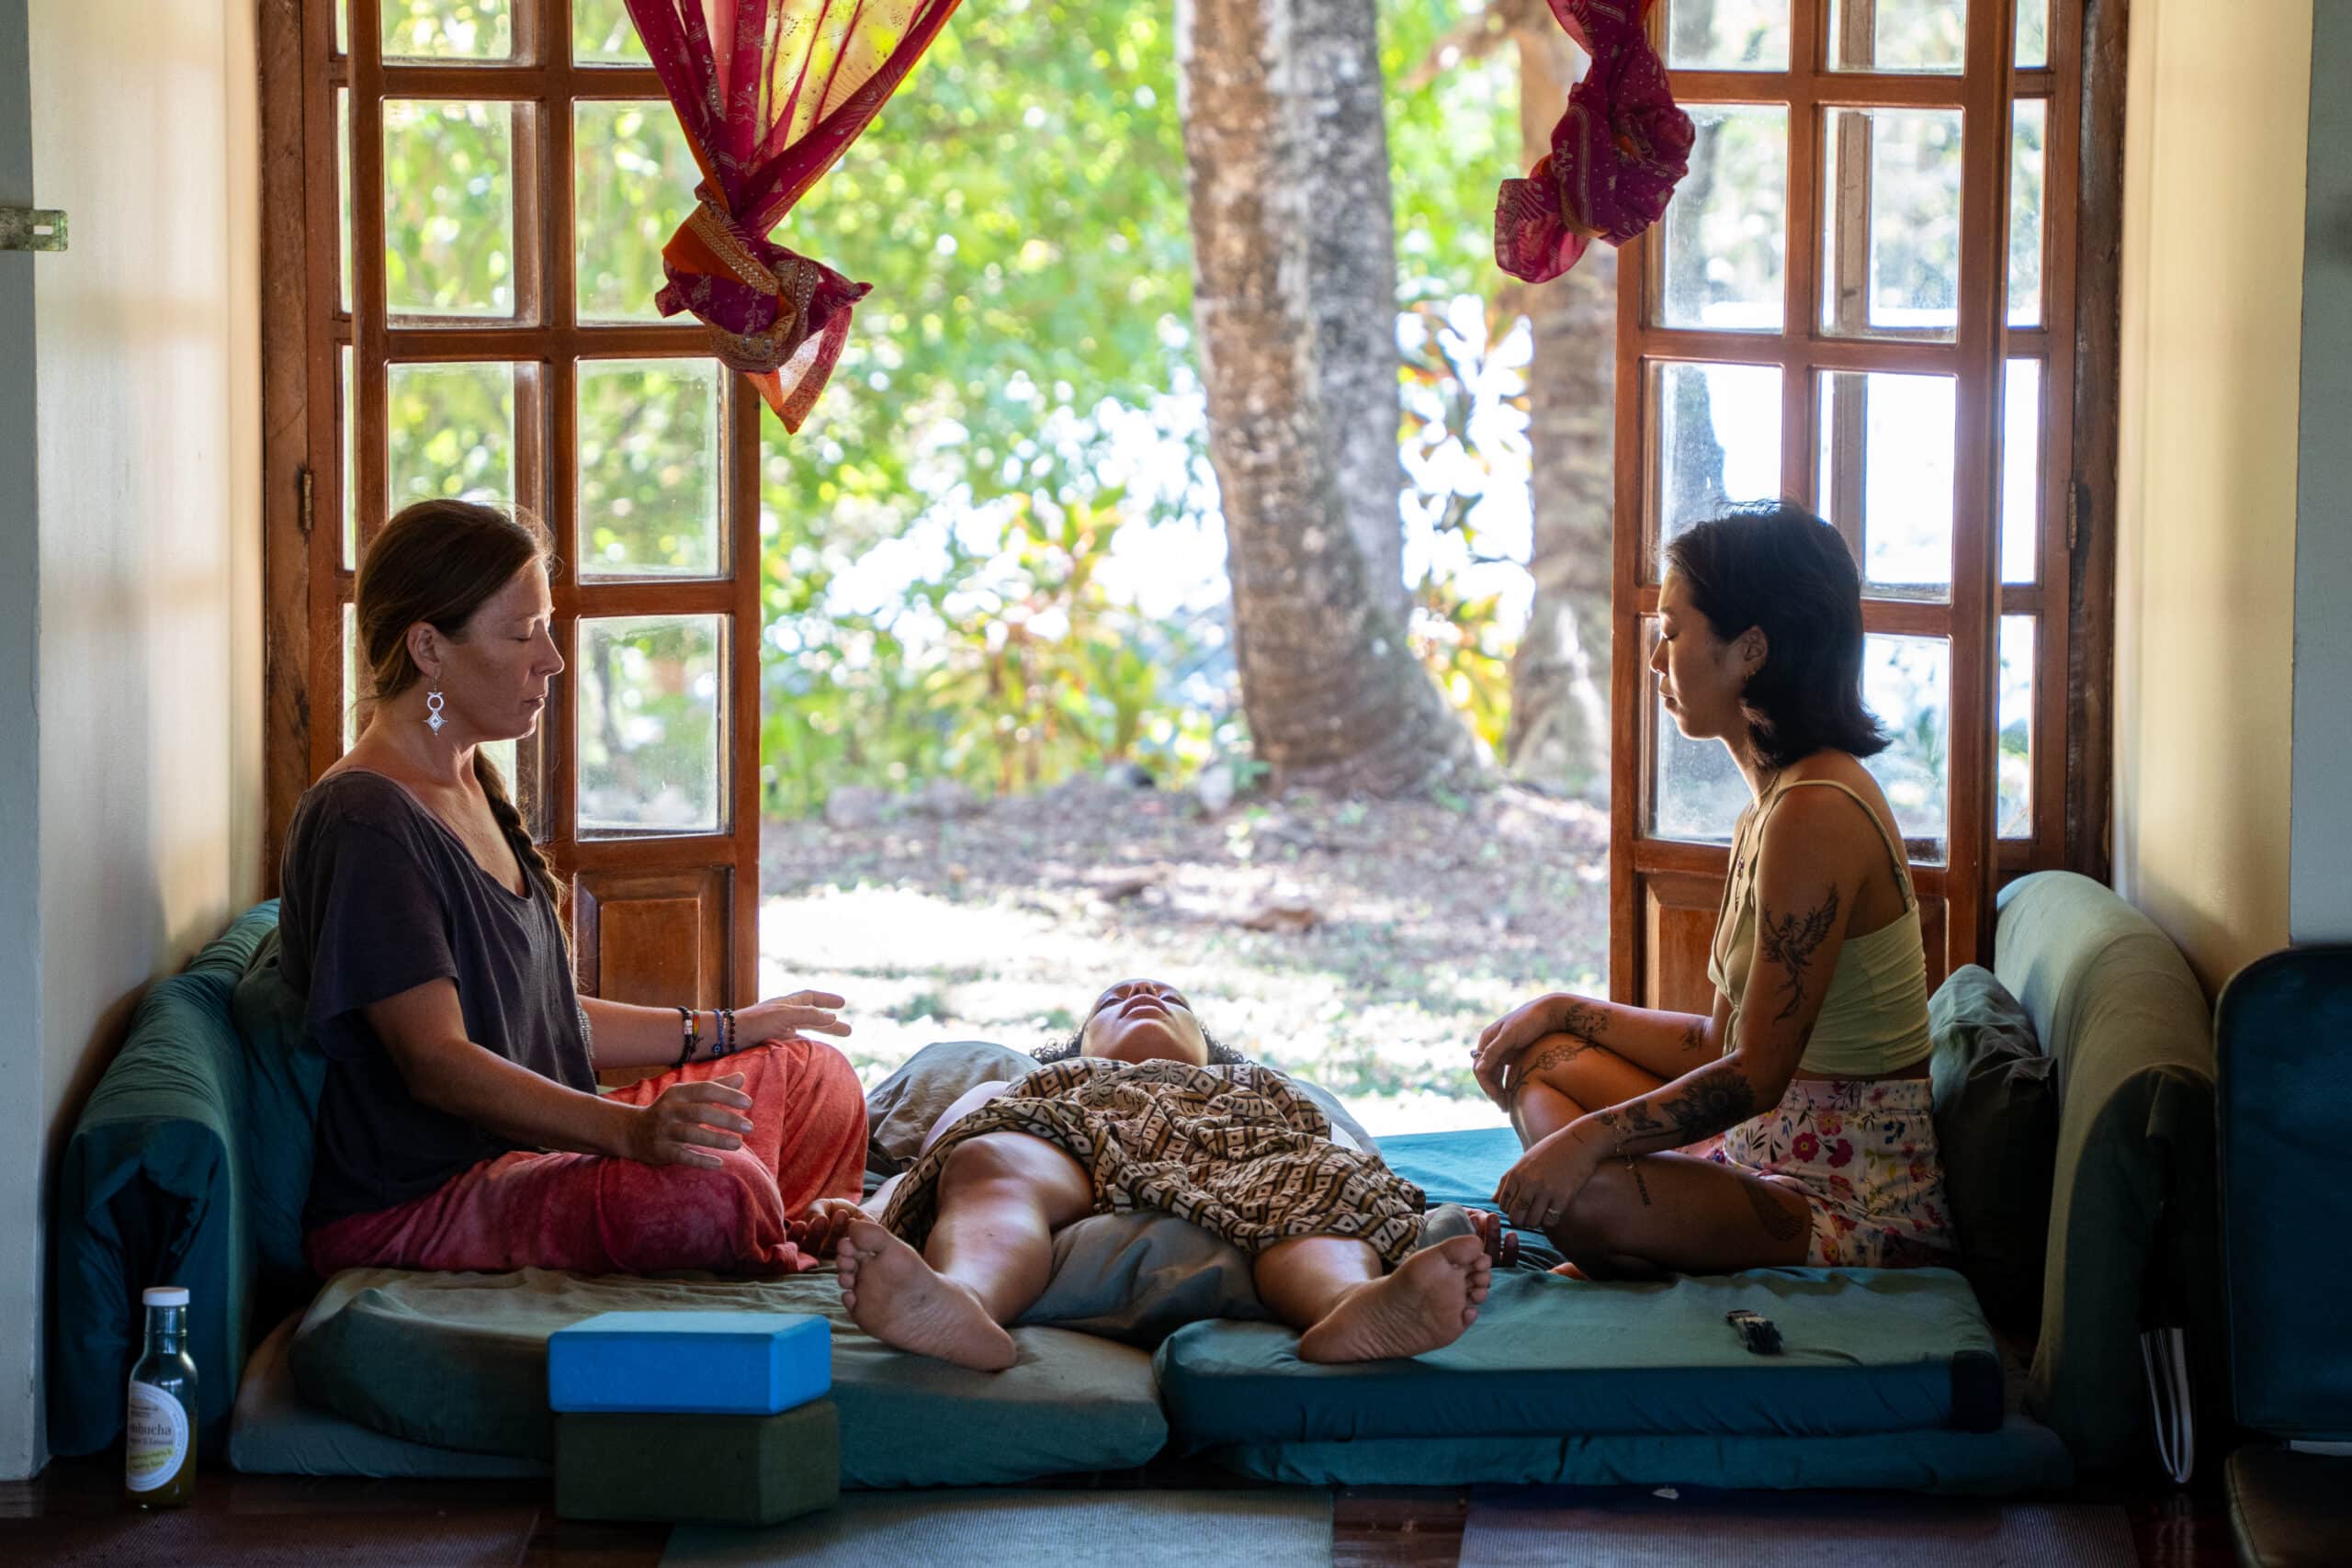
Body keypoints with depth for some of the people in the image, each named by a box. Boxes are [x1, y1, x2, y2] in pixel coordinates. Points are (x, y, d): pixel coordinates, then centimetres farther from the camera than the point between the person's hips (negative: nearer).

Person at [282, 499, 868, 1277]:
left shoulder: (474, 791, 17)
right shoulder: (365, 821, -17)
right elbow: (433, 1058, -25)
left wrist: (728, 1030, 25)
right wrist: (630, 1132, -37)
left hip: (523, 1148, 11)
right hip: (404, 1207, -11)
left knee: (811, 1077, 11)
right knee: (719, 1191, -31)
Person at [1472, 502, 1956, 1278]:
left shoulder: (1816, 814, -21)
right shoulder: (1782, 796, 12)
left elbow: (1756, 1075, -21)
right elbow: (1726, 1044, 15)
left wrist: (1587, 1139, -20)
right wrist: (1564, 1011, 15)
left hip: (1862, 1204, -11)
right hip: (1776, 1148, 11)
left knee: (1583, 1200, -31)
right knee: (1534, 1054, 14)